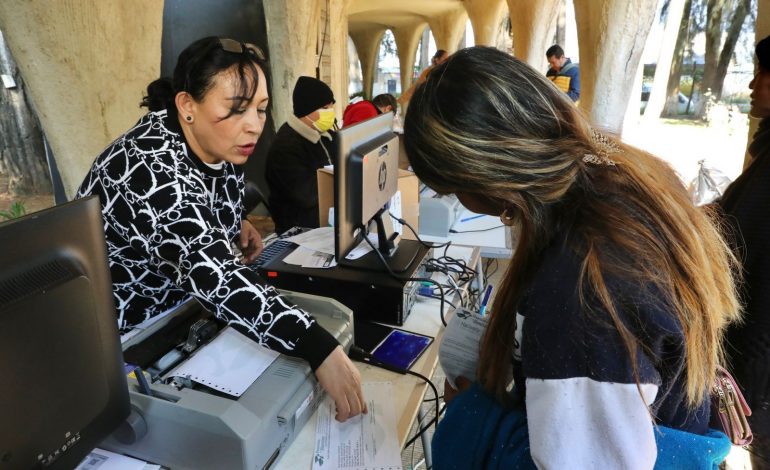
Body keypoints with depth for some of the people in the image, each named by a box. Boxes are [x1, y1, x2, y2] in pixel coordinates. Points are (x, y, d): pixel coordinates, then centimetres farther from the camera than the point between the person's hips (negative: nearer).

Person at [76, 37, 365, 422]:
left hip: (178, 311, 7)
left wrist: (235, 224, -8)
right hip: (116, 335, -7)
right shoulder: (154, 169, -33)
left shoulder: (217, 148, -7)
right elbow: (214, 273, -46)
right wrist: (320, 350, -53)